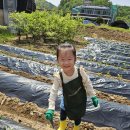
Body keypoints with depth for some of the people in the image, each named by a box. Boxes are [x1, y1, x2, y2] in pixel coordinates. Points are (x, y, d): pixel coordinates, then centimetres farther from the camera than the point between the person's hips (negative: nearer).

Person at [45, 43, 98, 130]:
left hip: (80, 100, -1)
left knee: (78, 116, 18)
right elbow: (54, 92, -22)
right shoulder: (58, 76, -31)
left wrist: (93, 96, -8)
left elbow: (88, 84, -15)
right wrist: (51, 108, -25)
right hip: (67, 100, 1)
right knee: (63, 111, 23)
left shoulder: (80, 71, -32)